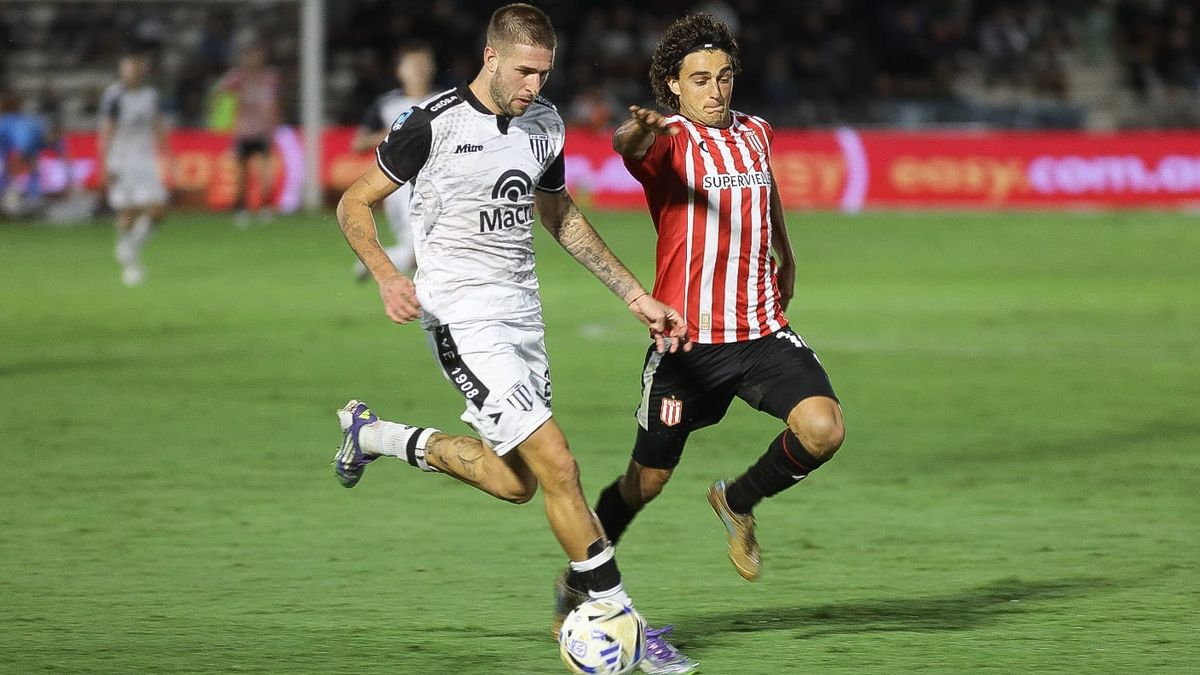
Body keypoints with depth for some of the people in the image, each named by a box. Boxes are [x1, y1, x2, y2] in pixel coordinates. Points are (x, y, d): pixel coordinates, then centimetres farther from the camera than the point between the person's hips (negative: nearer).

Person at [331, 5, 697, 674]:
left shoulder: (544, 124, 6)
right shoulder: (435, 123, -13)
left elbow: (560, 216, 21)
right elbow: (355, 204, -5)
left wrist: (637, 296, 17)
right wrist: (388, 277, -23)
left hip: (522, 313, 8)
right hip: (463, 317, -8)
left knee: (516, 482, 13)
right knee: (557, 466, -15)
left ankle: (377, 435, 32)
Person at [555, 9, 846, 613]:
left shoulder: (754, 134, 9)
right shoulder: (668, 143, -9)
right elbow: (629, 144, -35)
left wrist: (785, 253, 40)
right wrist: (638, 132, -58)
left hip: (762, 332, 4)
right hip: (687, 340, -4)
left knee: (823, 429, -20)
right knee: (647, 480, 5)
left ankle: (739, 502, 9)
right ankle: (579, 580, 30)